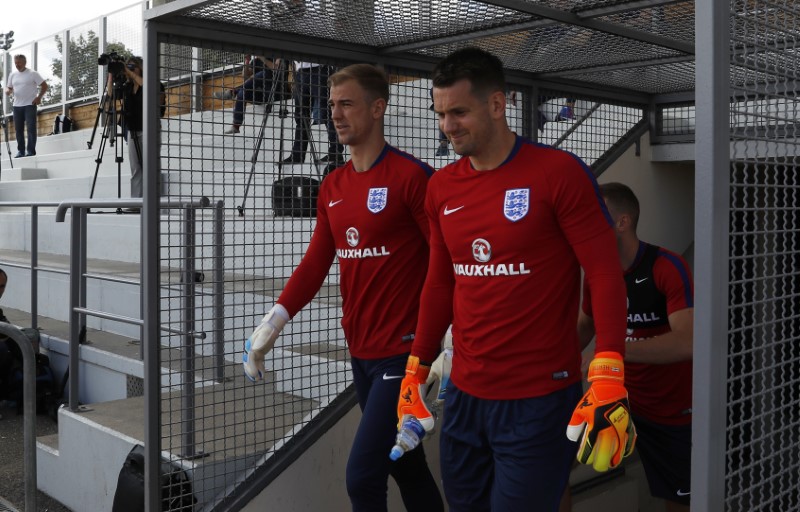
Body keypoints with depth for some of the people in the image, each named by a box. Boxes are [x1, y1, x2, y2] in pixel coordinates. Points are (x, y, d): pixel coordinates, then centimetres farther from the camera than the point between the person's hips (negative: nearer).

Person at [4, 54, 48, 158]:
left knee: (31, 128, -9)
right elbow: (9, 87, 20)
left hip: (30, 105, -5)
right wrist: (8, 91, -4)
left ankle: (31, 150, -7)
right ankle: (21, 151, 11)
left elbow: (44, 85, -2)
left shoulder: (33, 73, -3)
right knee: (18, 129, 6)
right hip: (17, 106, 5)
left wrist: (39, 97, -11)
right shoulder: (12, 75, 12)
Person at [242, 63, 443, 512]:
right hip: (360, 352, 7)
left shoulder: (412, 176, -11)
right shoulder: (332, 187, 9)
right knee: (407, 466, 19)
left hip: (403, 352, -7)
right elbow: (317, 262, 10)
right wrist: (273, 322, 0)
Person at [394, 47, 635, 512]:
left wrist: (608, 379, -21)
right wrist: (417, 369, 15)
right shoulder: (442, 187, 7)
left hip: (539, 401, -5)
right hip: (463, 395, 6)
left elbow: (606, 275, -12)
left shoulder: (560, 172, -10)